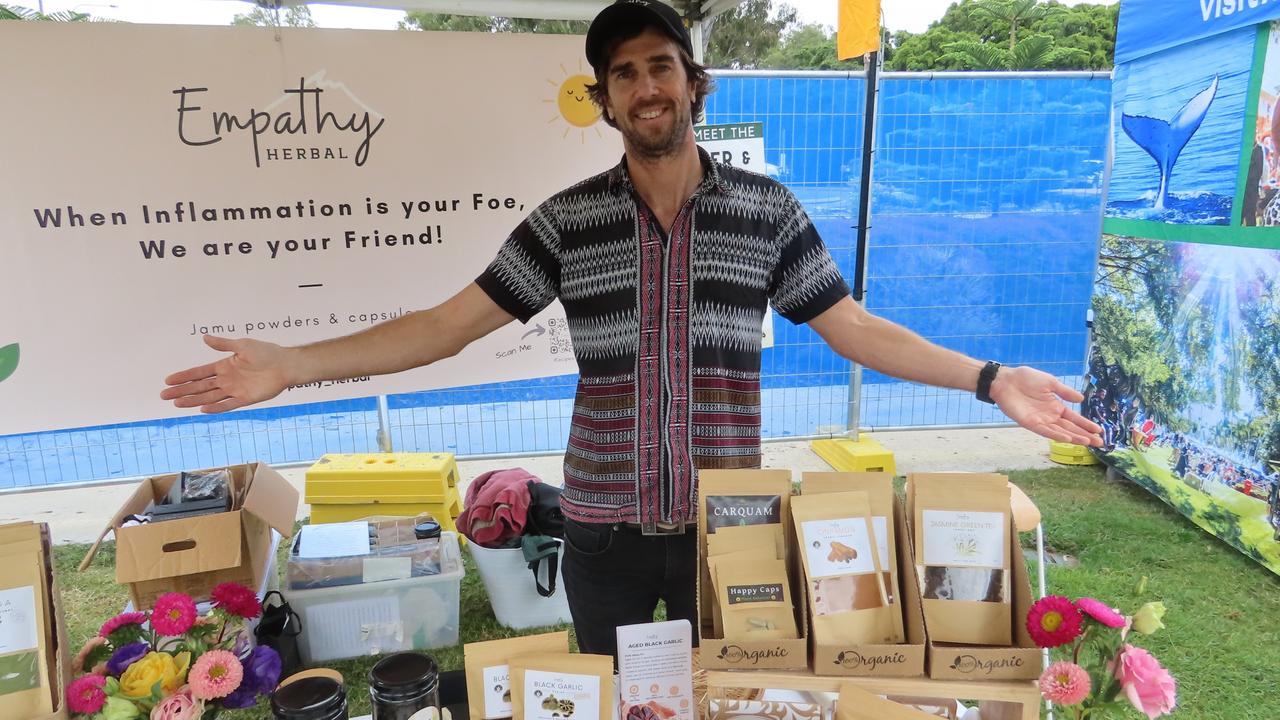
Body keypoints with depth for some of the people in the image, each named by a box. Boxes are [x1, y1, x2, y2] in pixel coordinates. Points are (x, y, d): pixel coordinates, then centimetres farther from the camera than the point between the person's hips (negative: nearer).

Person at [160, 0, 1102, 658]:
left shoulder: (766, 209, -2)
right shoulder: (566, 221, -3)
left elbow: (855, 329, 1)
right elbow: (450, 324, -3)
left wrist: (991, 380, -7)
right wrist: (291, 365, -9)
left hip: (725, 524, 0)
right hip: (604, 530, 1)